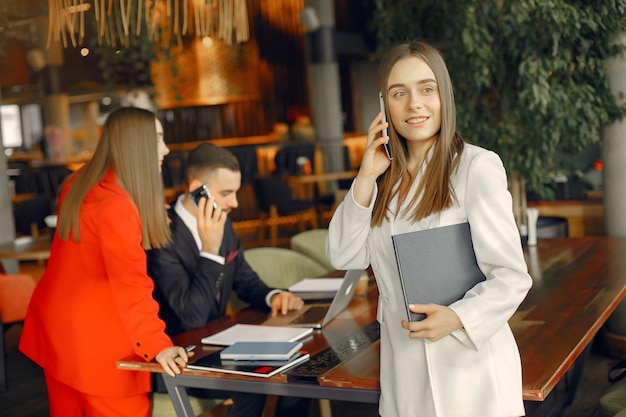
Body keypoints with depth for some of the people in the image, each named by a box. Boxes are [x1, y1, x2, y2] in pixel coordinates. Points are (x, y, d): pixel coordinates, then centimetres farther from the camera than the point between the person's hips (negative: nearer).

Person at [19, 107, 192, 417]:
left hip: (56, 325, 10)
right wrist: (157, 343, -29)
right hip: (92, 337, -10)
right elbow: (130, 284, -27)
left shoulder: (80, 184, 8)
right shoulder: (116, 205, -21)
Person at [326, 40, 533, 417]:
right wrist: (366, 178, -9)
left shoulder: (477, 166, -12)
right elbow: (345, 258, 0)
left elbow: (512, 276, -12)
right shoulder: (388, 178, 7)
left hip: (469, 364, -5)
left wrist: (458, 318, -28)